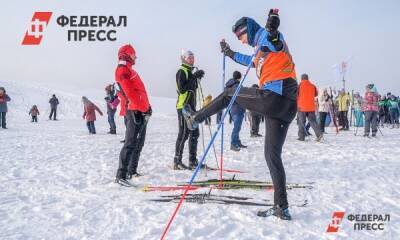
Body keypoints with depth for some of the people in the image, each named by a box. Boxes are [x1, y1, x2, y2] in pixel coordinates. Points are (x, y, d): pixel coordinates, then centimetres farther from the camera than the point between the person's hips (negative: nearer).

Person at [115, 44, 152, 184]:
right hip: (136, 112, -11)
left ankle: (132, 171, 25)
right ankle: (121, 175, -16)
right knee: (131, 143, -14)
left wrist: (146, 106, 18)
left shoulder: (128, 70, 24)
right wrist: (141, 108, -21)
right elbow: (129, 92, -19)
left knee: (138, 143, 17)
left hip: (142, 111, 11)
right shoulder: (123, 70, -8)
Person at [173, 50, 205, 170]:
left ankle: (193, 161, 16)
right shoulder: (181, 71, -8)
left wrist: (197, 78, 8)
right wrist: (194, 78, -20)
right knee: (183, 134, -9)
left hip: (191, 107, 9)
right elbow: (182, 89, -20)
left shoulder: (190, 72, 20)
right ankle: (177, 162, -3)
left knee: (194, 133, 9)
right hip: (183, 107, -9)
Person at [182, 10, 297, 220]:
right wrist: (231, 54, 61)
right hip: (286, 106, 9)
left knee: (229, 94, 12)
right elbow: (252, 62, 52)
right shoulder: (262, 48, 31)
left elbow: (274, 38, -22)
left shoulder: (266, 37, 4)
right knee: (272, 155, 9)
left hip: (272, 96, -9)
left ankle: (196, 118, 28)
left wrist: (273, 30, -42)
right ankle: (281, 208, 8)